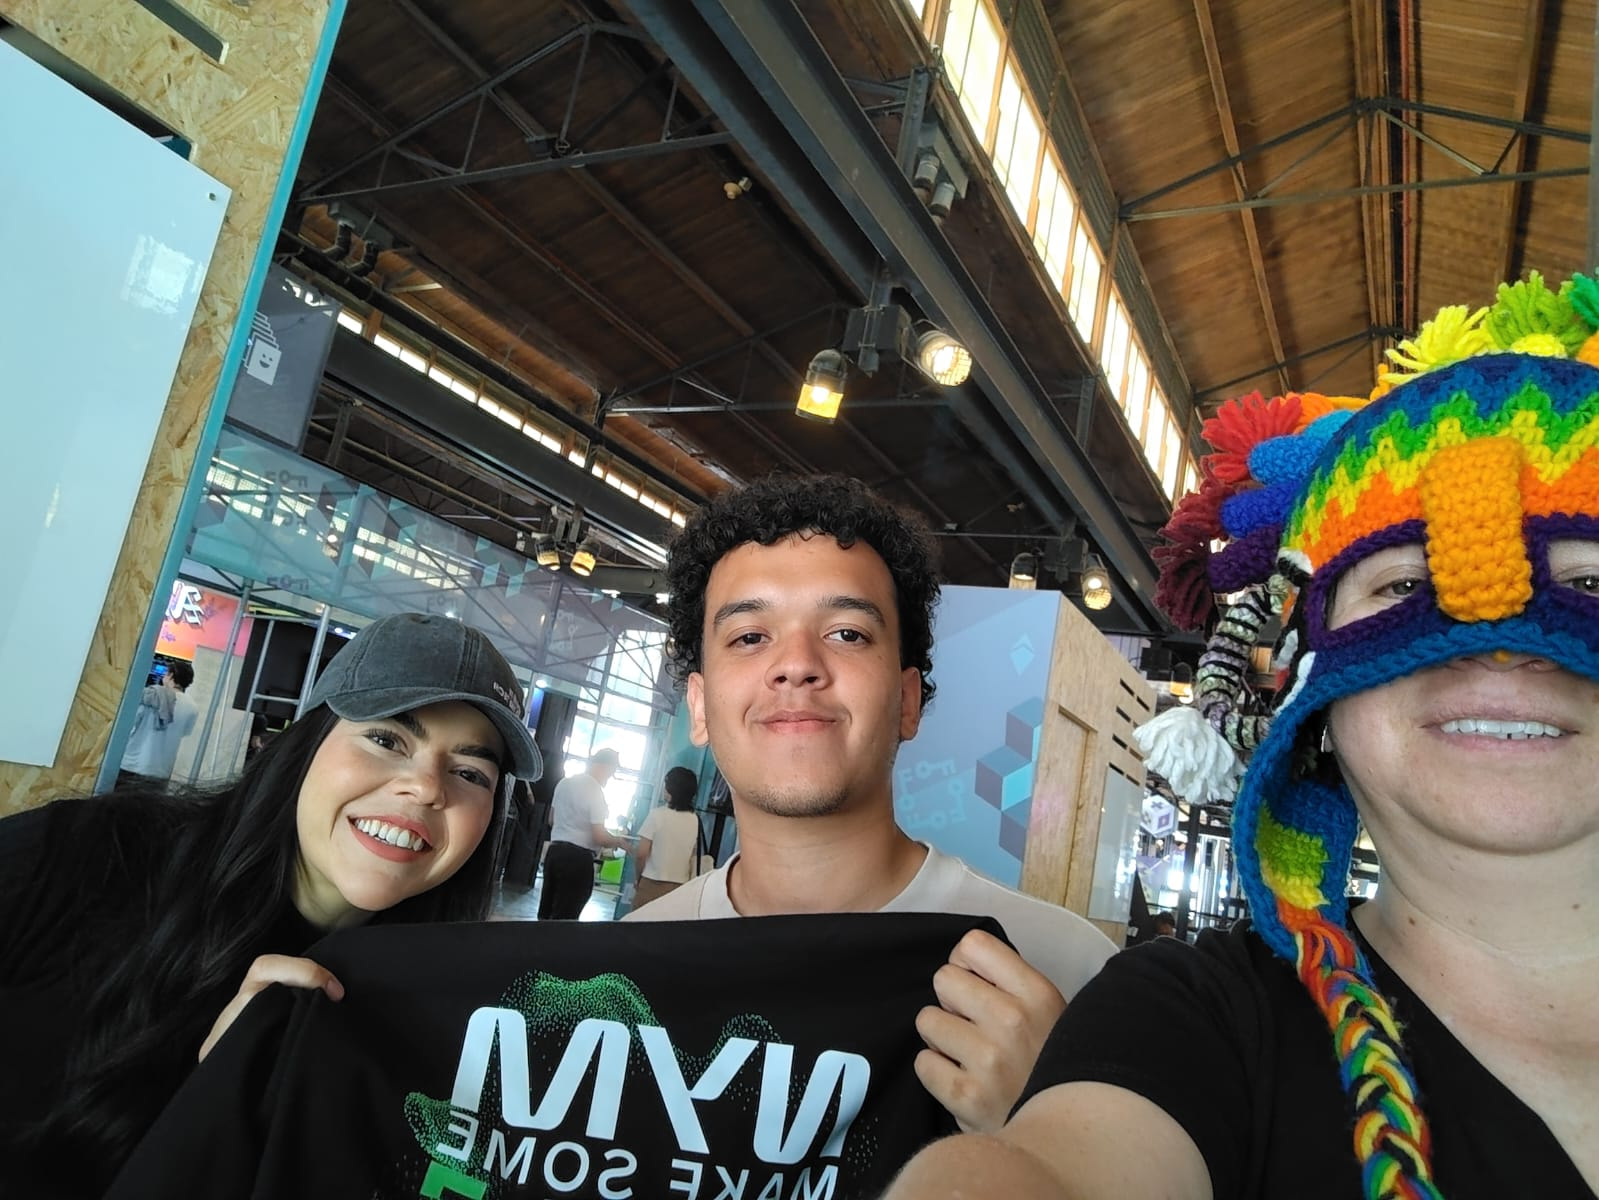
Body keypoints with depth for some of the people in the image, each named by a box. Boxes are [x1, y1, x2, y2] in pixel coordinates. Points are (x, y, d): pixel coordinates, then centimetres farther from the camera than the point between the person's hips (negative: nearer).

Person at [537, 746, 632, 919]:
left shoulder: (565, 782, 8)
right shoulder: (595, 791, -15)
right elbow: (600, 837, -18)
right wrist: (620, 841, 0)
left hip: (554, 851, 8)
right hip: (578, 858, -8)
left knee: (546, 913, 14)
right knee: (564, 917, -2)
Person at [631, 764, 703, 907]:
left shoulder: (657, 814, -9)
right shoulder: (695, 820, 3)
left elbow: (641, 853, -8)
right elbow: (694, 856, 9)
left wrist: (639, 877, 8)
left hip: (652, 884, -3)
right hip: (679, 887, 4)